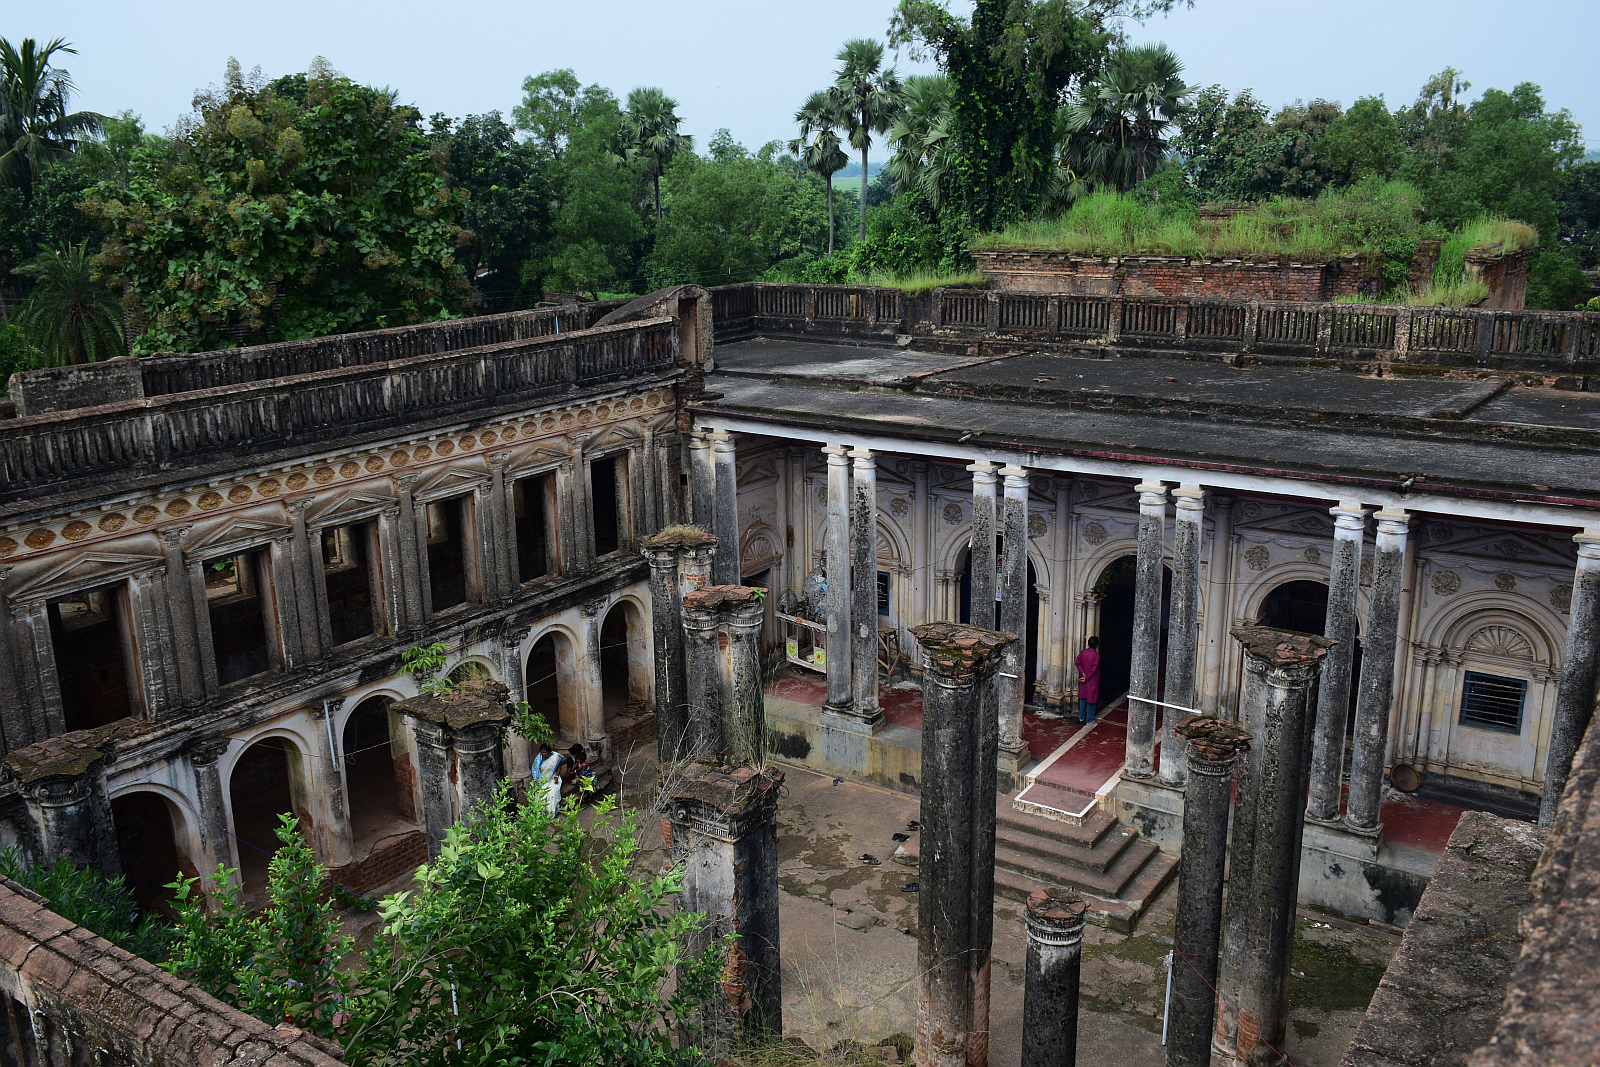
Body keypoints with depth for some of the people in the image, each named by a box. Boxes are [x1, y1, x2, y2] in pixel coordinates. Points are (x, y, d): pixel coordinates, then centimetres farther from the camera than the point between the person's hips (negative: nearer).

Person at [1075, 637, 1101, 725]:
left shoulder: (1083, 652, -1)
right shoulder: (1096, 655, -18)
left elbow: (1078, 663, -3)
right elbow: (1094, 668, -20)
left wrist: (1083, 673, -7)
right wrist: (1087, 677, -13)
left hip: (1083, 679, 5)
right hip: (1092, 680, -5)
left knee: (1083, 698, 17)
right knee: (1091, 699, 4)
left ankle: (1081, 717, 25)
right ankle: (1089, 720, 9)